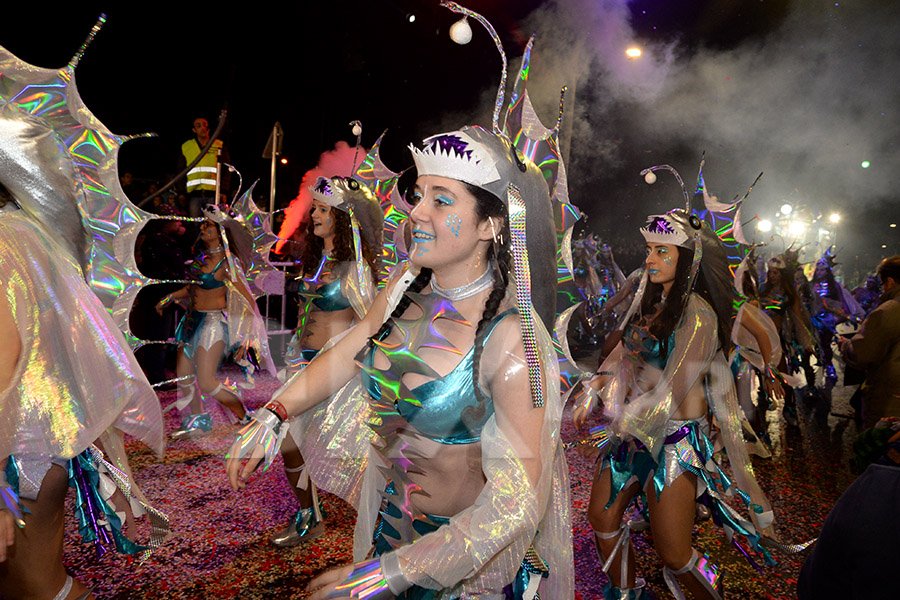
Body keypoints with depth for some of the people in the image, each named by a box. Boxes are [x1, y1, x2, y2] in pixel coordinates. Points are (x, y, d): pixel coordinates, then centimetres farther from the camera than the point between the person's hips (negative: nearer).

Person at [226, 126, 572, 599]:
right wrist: (272, 416, -1)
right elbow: (348, 354, 7)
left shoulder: (512, 339, -30)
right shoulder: (408, 285, -11)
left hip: (466, 550, -5)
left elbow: (516, 506, -29)